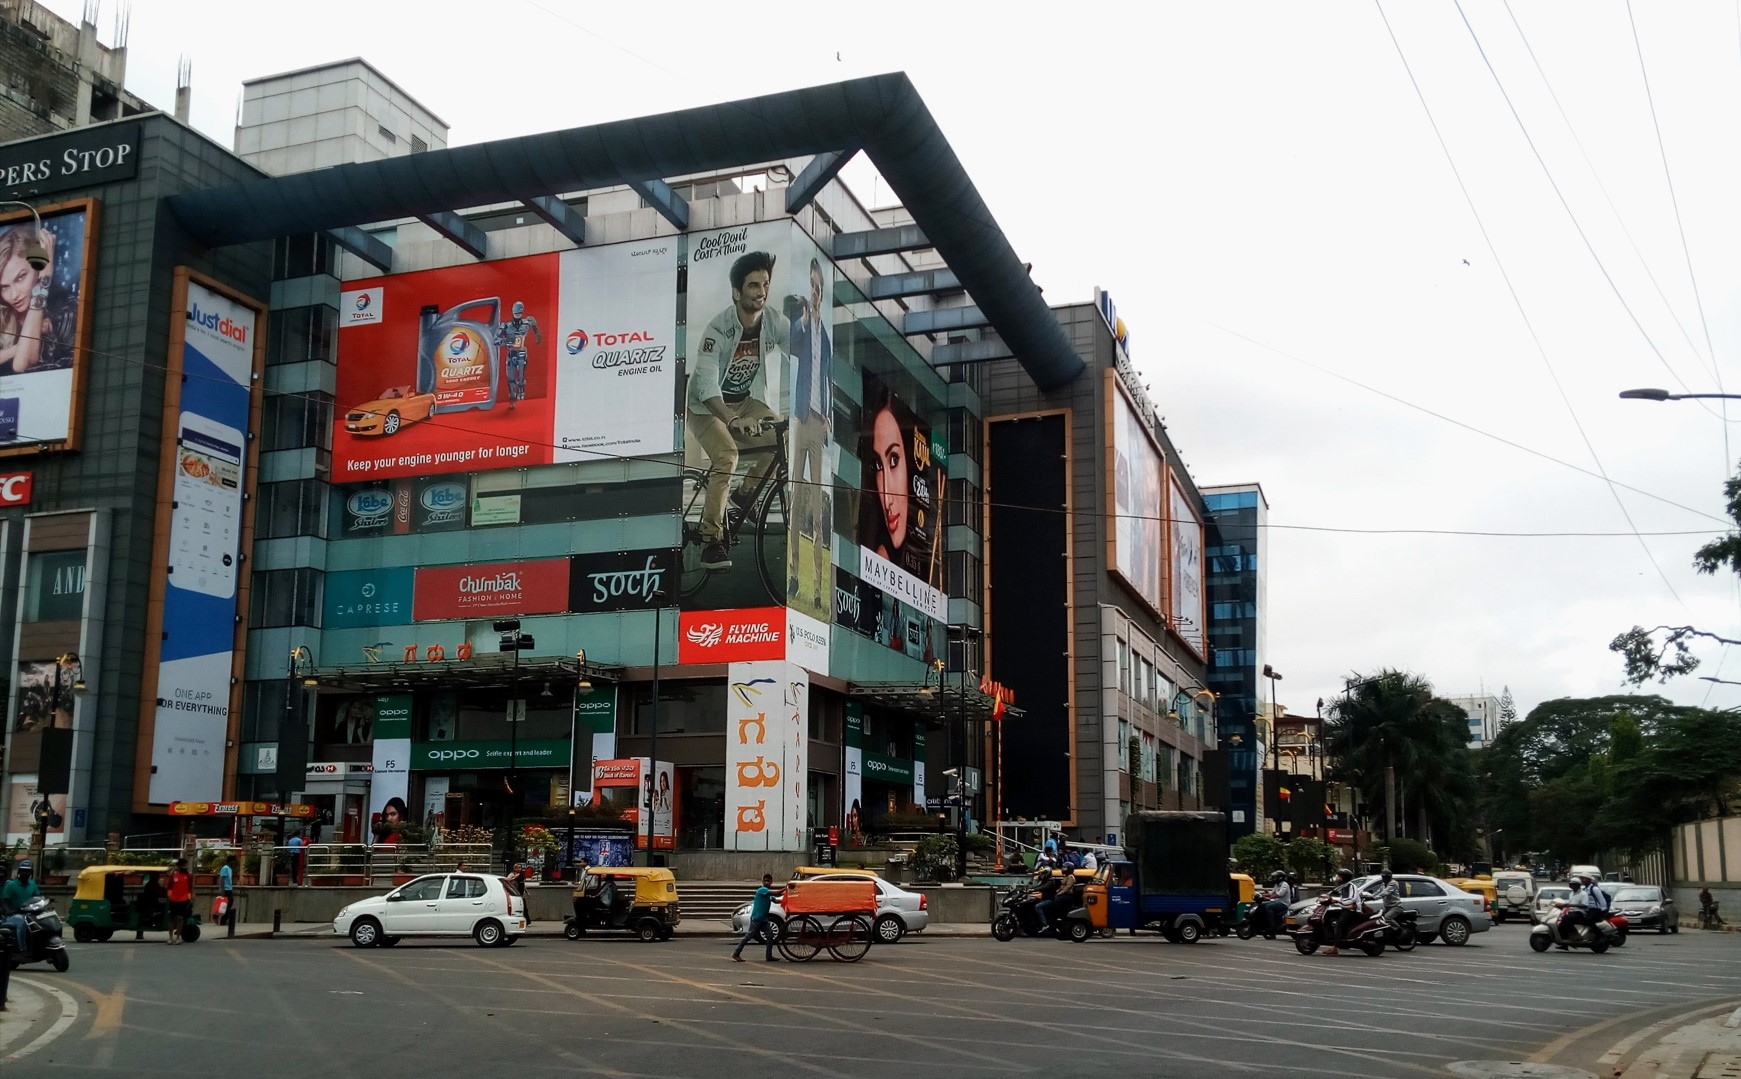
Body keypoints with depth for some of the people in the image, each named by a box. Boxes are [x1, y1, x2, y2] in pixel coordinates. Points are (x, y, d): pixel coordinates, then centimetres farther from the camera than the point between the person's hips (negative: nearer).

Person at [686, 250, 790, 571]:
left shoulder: (774, 322, -13)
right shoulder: (718, 329, -27)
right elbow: (707, 385, -37)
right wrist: (733, 420, -52)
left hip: (746, 401, 5)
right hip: (706, 405, -5)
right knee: (727, 455, -29)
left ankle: (746, 493, 5)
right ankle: (711, 541, -23)